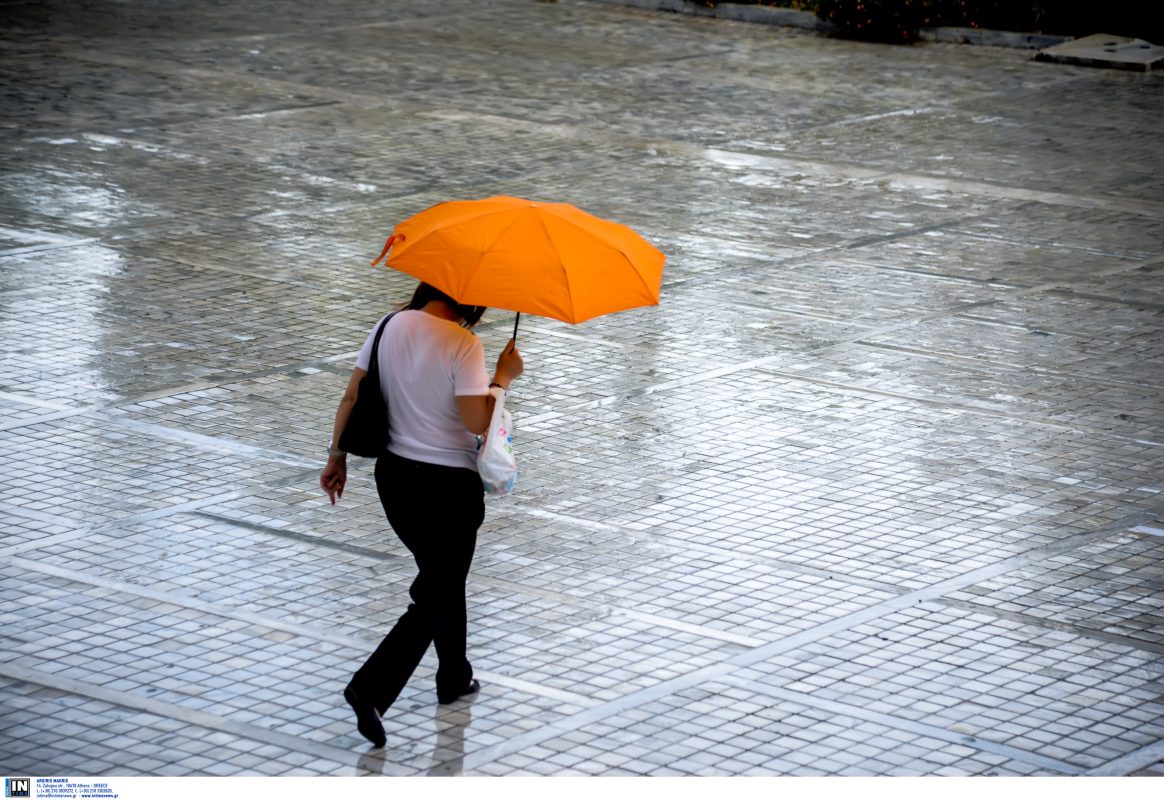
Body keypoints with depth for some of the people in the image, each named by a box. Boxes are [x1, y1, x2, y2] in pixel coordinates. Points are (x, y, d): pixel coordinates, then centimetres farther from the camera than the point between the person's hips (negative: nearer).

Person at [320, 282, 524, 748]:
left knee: (443, 579, 26)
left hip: (394, 476, 7)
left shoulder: (390, 327, 0)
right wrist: (503, 378, -7)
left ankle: (455, 677, 39)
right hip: (450, 485, -7)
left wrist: (337, 457, 11)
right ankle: (372, 689, -11)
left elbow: (351, 398, 2)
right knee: (436, 597, 3)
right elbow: (475, 420, -21)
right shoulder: (463, 344, -19)